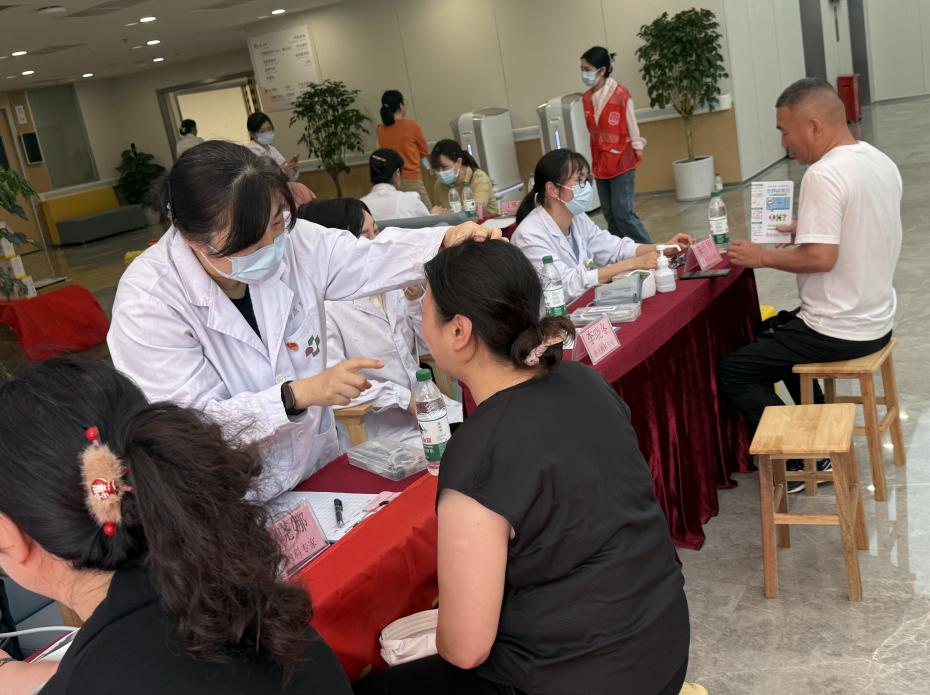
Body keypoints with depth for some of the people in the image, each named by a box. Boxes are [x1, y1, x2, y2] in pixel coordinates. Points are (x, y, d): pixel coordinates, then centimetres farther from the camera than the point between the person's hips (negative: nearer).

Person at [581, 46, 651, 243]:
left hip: (622, 163, -6)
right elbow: (592, 132, 11)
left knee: (623, 213, -9)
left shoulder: (621, 94, -12)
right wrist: (595, 160, 12)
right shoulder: (587, 98, 6)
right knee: (610, 215, 8)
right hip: (600, 164, 6)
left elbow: (632, 127, -6)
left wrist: (637, 152, -2)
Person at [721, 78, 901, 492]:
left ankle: (794, 464, 9)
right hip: (877, 320, 10)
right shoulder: (882, 162, 5)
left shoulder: (824, 174, -24)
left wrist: (762, 257, -15)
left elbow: (821, 257, -29)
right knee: (772, 331, 31)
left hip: (840, 333, -10)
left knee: (732, 371, 1)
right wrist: (809, 228, 12)